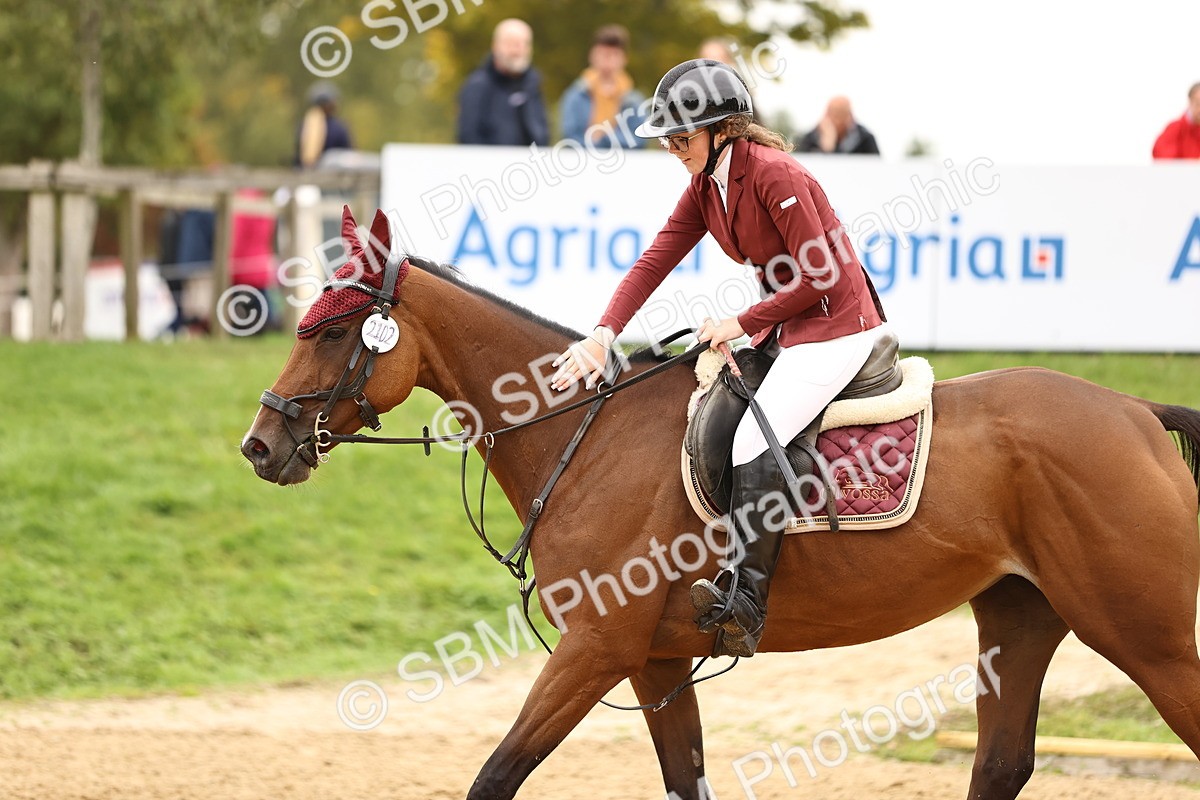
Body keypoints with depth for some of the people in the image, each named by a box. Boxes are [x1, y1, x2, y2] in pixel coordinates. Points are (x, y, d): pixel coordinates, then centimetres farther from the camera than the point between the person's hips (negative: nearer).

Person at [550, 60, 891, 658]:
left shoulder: (774, 175, -22)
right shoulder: (705, 186, 5)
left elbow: (818, 276, -22)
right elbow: (655, 260, -1)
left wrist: (743, 323, -16)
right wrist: (603, 334, -14)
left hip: (836, 327, -10)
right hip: (784, 324, 10)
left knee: (753, 443, -21)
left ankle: (744, 602, -20)